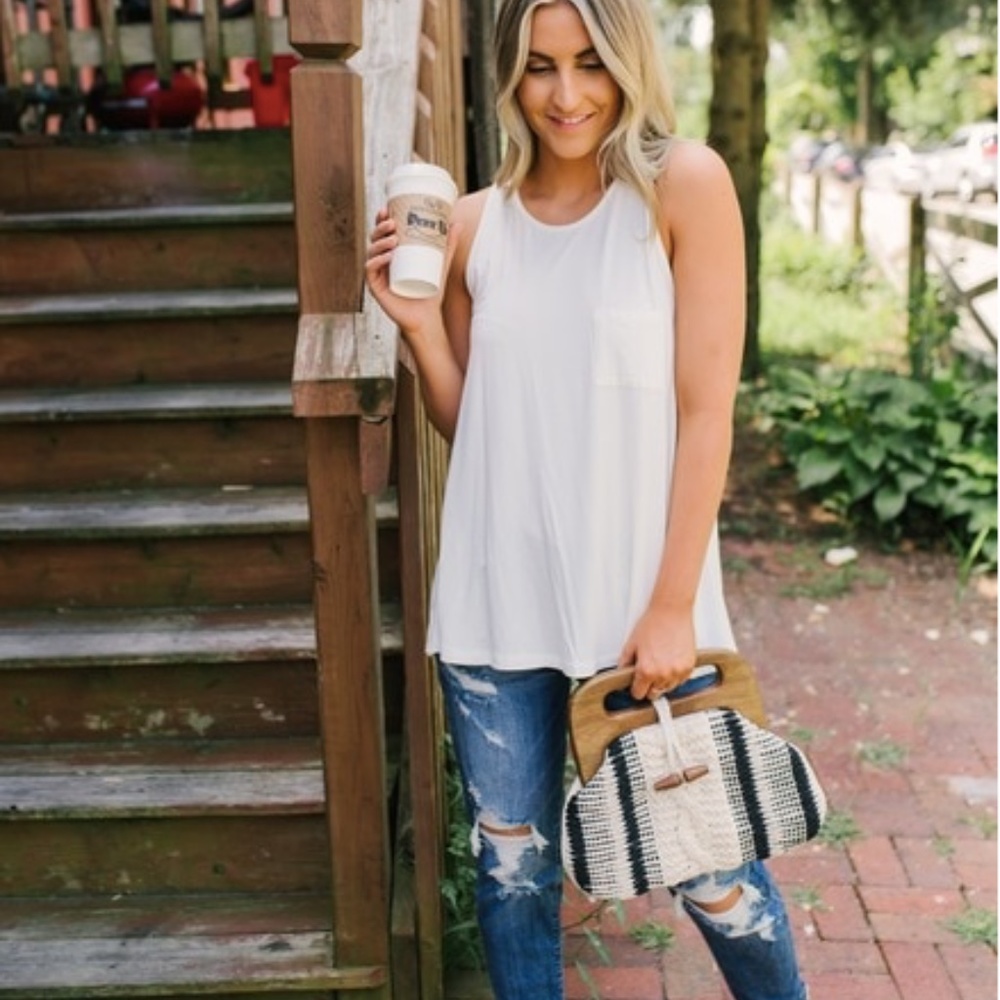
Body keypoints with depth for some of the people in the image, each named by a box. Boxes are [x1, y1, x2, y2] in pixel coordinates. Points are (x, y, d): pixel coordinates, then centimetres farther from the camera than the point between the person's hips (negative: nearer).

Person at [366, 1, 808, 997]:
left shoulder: (683, 185, -6)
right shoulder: (475, 222, 4)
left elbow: (706, 411, -9)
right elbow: (467, 426, 11)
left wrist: (672, 605, -12)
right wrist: (418, 324, -6)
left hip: (638, 592, -3)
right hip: (497, 598, 3)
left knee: (709, 867, 8)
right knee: (512, 865, 14)